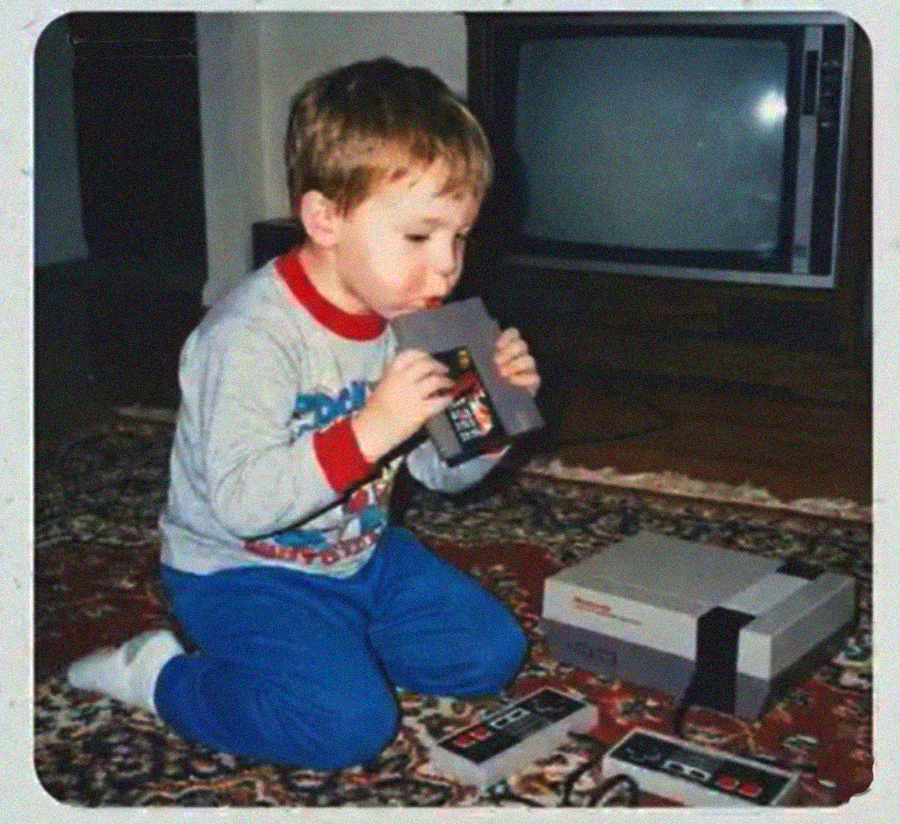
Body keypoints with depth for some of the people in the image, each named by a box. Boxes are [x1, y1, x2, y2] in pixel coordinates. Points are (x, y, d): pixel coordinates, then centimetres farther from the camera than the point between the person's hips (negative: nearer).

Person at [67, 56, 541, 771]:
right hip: (241, 569, -8)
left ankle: (327, 648, 16)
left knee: (491, 650, 5)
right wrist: (369, 431, -39)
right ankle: (161, 675, -3)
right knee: (348, 723, -24)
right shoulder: (252, 336, -27)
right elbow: (241, 502, -34)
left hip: (359, 552, 8)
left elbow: (442, 470, 7)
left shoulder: (408, 320, -3)